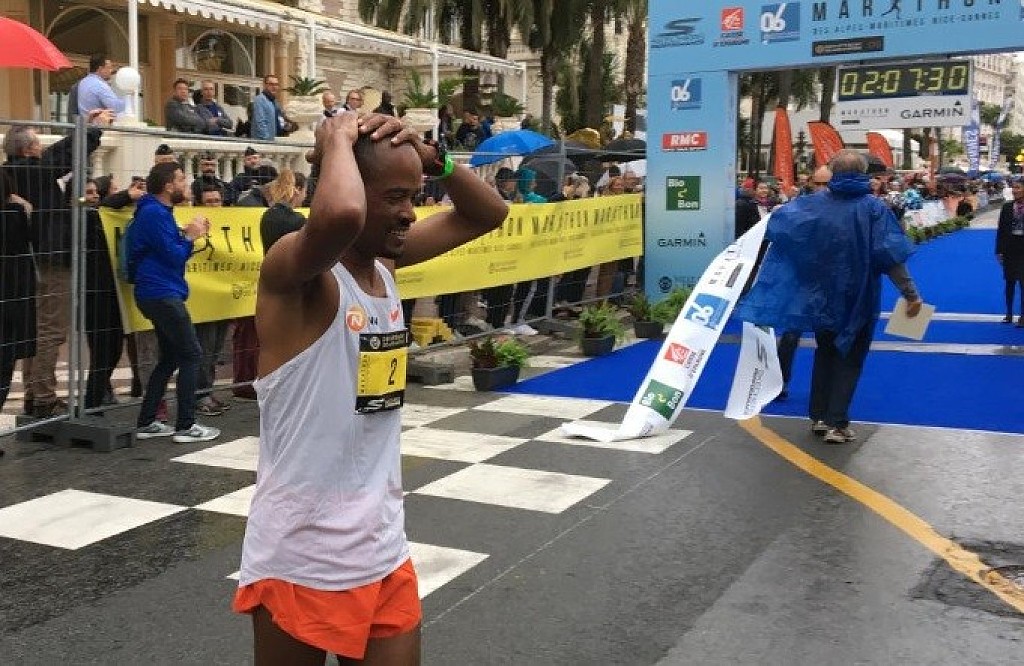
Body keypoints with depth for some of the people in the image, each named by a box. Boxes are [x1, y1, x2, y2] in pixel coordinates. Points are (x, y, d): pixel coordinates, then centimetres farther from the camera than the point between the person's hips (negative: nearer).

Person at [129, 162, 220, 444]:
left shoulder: (159, 212, 18)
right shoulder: (154, 214, -15)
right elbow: (173, 257, -18)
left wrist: (187, 235, 5)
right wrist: (191, 236, -4)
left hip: (161, 295, 11)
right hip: (163, 295, -11)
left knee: (170, 358, 15)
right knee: (192, 356, -7)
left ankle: (147, 423, 18)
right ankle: (186, 426, -4)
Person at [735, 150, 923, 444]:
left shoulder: (814, 204, -3)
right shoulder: (873, 207, -11)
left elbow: (777, 223, 1)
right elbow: (891, 254, -18)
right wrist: (910, 293, -16)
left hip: (823, 295, 3)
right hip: (858, 299, -3)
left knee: (825, 354, 20)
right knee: (849, 359, 7)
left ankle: (819, 417, 21)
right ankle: (837, 424, 1)